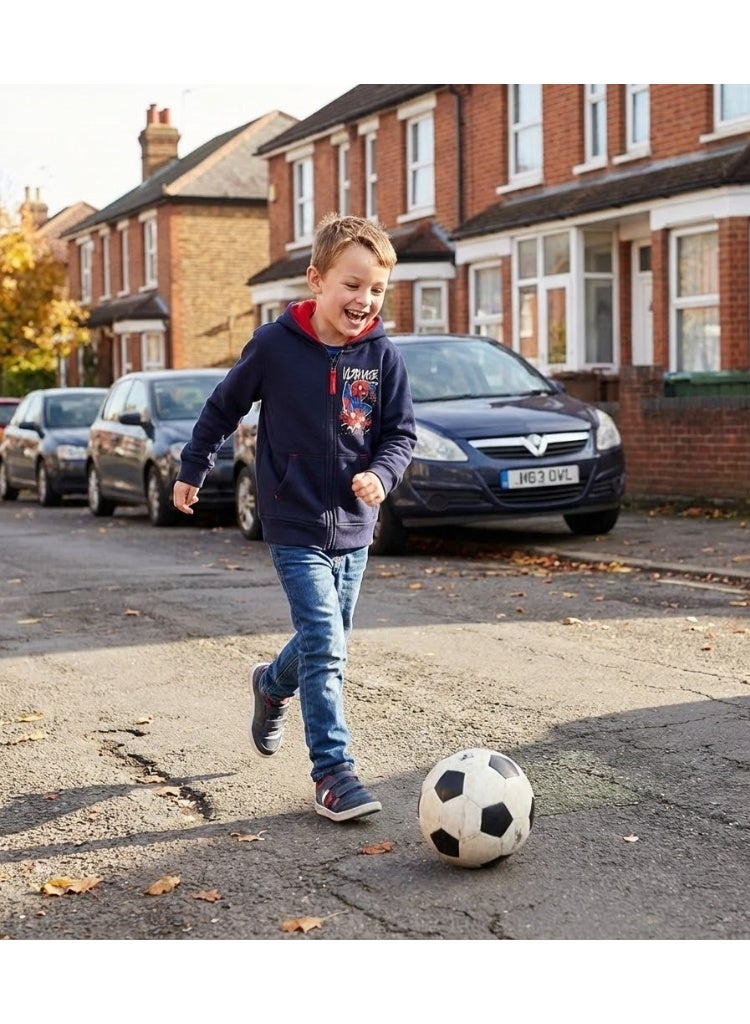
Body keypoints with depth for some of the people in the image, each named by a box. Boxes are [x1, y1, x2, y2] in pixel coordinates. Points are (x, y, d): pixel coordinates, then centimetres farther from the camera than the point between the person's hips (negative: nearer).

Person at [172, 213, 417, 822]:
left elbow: (401, 432, 2)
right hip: (295, 526, -4)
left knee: (327, 645, 16)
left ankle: (273, 686, 48)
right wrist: (193, 470, 13)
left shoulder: (382, 355, -4)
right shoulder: (275, 345, -10)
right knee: (324, 646, -12)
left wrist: (381, 473, -18)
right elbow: (224, 407, 4)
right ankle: (333, 772, -5)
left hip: (354, 526, 4)